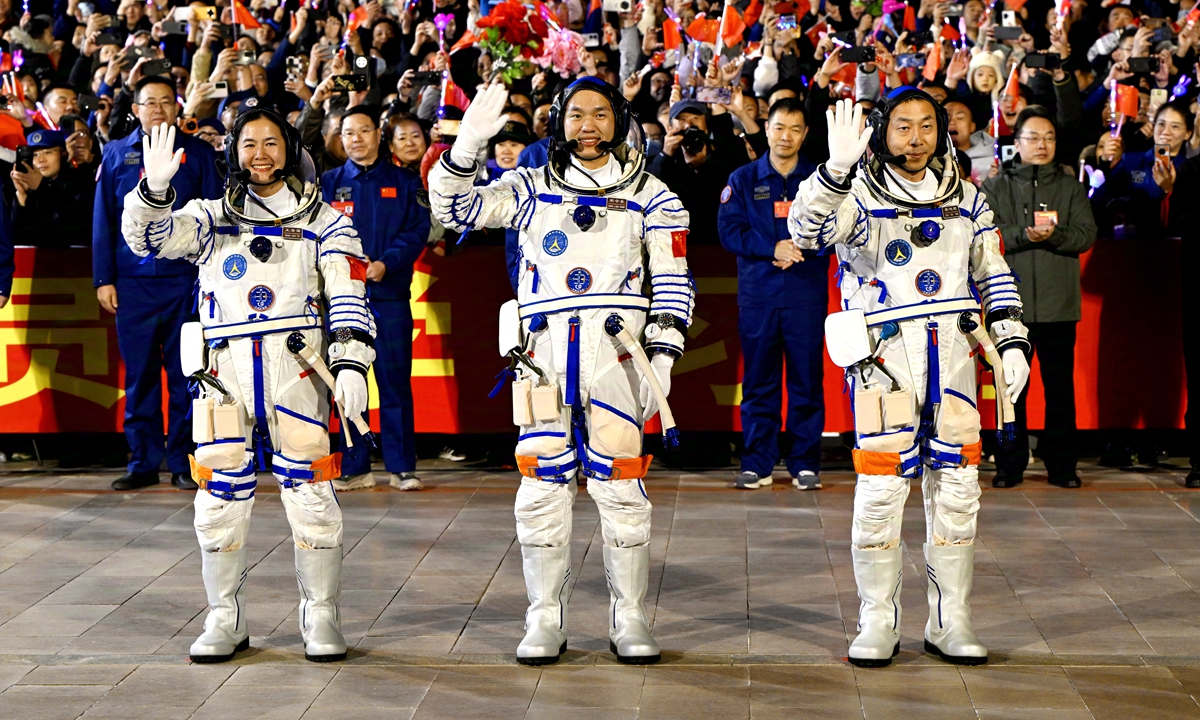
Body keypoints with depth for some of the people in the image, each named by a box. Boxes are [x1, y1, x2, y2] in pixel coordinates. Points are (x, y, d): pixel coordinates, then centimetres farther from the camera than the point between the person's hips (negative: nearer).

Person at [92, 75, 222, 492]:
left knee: (185, 372, 1)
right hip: (133, 281, 1)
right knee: (139, 372, 4)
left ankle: (183, 461, 9)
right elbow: (103, 220, 9)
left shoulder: (198, 153, 7)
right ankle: (143, 461, 11)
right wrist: (104, 279, 3)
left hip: (186, 279, -1)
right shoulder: (117, 155, 10)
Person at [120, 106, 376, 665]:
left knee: (309, 492, -4)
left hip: (295, 370, -2)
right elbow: (149, 238, 1)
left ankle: (321, 618, 7)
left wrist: (351, 364, -10)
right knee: (221, 495, 2)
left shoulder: (321, 220, 11)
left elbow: (348, 297, 3)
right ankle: (224, 619, 14)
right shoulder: (211, 219, 17)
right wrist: (154, 189, -19)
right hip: (225, 371, 2)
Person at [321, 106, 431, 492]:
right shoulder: (329, 183, 12)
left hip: (389, 293, -1)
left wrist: (386, 263, -15)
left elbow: (418, 230, -1)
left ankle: (402, 467, 4)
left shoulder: (404, 182, 9)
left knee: (395, 380, -2)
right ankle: (355, 467, 9)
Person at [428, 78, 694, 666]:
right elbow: (452, 207, 7)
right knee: (542, 481, 0)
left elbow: (673, 282, 8)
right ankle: (544, 620, 9)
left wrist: (663, 355, -2)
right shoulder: (530, 189, 15)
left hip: (617, 346, -1)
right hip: (545, 346, 1)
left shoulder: (649, 196, 12)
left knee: (619, 480, -2)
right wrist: (468, 144, -8)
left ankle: (630, 619, 7)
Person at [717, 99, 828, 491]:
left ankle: (805, 464, 7)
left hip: (807, 293, 0)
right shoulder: (743, 179, 9)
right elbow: (729, 230, -1)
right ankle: (756, 463, 9)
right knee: (758, 380, 3)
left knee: (807, 379, 0)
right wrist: (773, 248, -14)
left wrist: (800, 249, -14)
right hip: (757, 293, 1)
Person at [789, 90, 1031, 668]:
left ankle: (950, 623, 16)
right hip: (884, 353, -4)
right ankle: (877, 624, 7)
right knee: (880, 489, -5)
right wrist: (836, 170, -36)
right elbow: (806, 230, -21)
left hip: (951, 353, 4)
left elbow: (994, 275, 20)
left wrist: (1011, 342, 10)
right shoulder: (859, 195, -1)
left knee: (957, 487, 6)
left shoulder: (965, 199, 14)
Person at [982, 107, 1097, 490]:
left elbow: (1086, 235, 1)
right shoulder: (995, 187, 9)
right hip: (1011, 302, -1)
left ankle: (1061, 464, 12)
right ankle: (1010, 465, 10)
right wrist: (1024, 235, -19)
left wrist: (1053, 235, -17)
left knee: (1060, 386, 3)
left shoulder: (1071, 186, 12)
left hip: (1058, 302, 1)